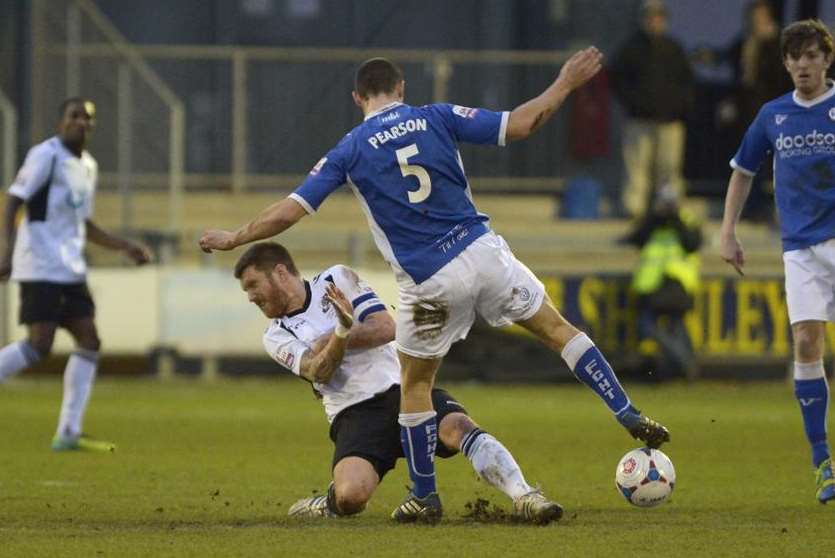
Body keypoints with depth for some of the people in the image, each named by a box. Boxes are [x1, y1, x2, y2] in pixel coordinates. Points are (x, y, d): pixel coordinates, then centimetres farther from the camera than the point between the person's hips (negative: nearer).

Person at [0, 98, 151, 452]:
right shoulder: (46, 155, -8)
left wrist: (123, 246, 19)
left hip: (70, 270, 9)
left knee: (88, 341, 1)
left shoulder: (88, 166, 18)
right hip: (41, 268, -9)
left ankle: (68, 433, 2)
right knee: (39, 344, -17)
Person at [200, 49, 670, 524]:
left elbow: (289, 212, 1)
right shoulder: (437, 119, 4)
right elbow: (521, 124, 1)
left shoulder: (350, 150, 2)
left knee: (415, 384, 17)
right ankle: (630, 417, 10)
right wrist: (567, 83, 14)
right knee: (558, 328, 16)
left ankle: (425, 498, 21)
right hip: (482, 253, 1)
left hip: (429, 283, -1)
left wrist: (233, 239, 15)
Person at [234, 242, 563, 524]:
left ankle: (524, 498, -37)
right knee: (350, 496, -28)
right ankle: (327, 505, 7)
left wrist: (327, 341, -7)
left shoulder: (336, 279, 8)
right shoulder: (276, 337, 9)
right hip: (355, 413, 0)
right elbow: (319, 372, -10)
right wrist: (341, 331, -27)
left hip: (401, 387, 0)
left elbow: (386, 328, -3)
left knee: (459, 426, -32)